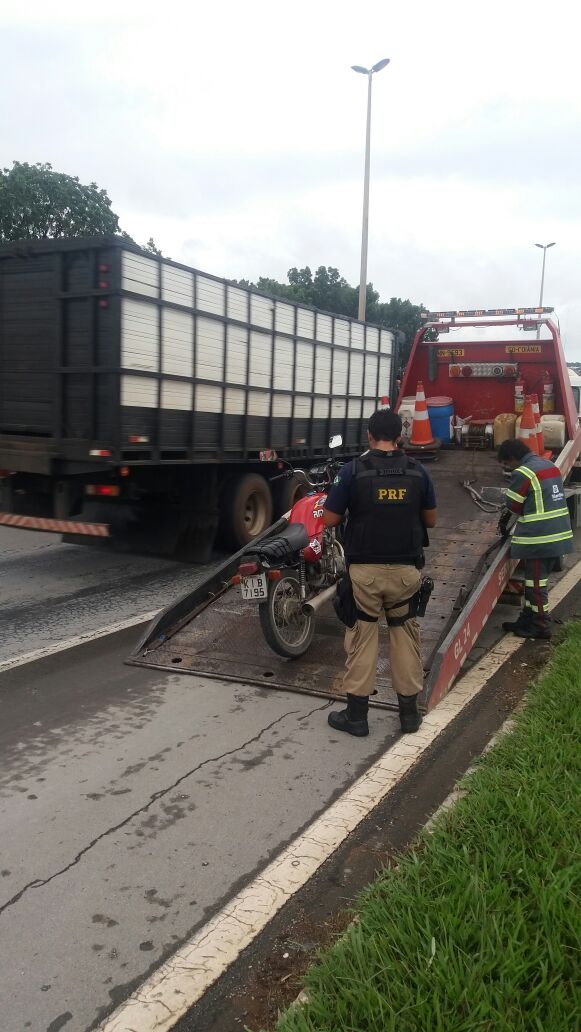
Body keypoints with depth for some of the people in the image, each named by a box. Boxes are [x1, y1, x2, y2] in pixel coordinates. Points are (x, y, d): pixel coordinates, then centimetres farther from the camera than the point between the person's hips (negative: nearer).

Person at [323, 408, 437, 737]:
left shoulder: (353, 470, -8)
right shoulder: (418, 471, 0)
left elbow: (331, 519, -5)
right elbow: (431, 519, 8)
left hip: (365, 569, -2)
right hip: (407, 568, 2)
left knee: (362, 636, 7)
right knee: (406, 635, 14)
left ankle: (357, 714, 12)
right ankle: (410, 710, 20)